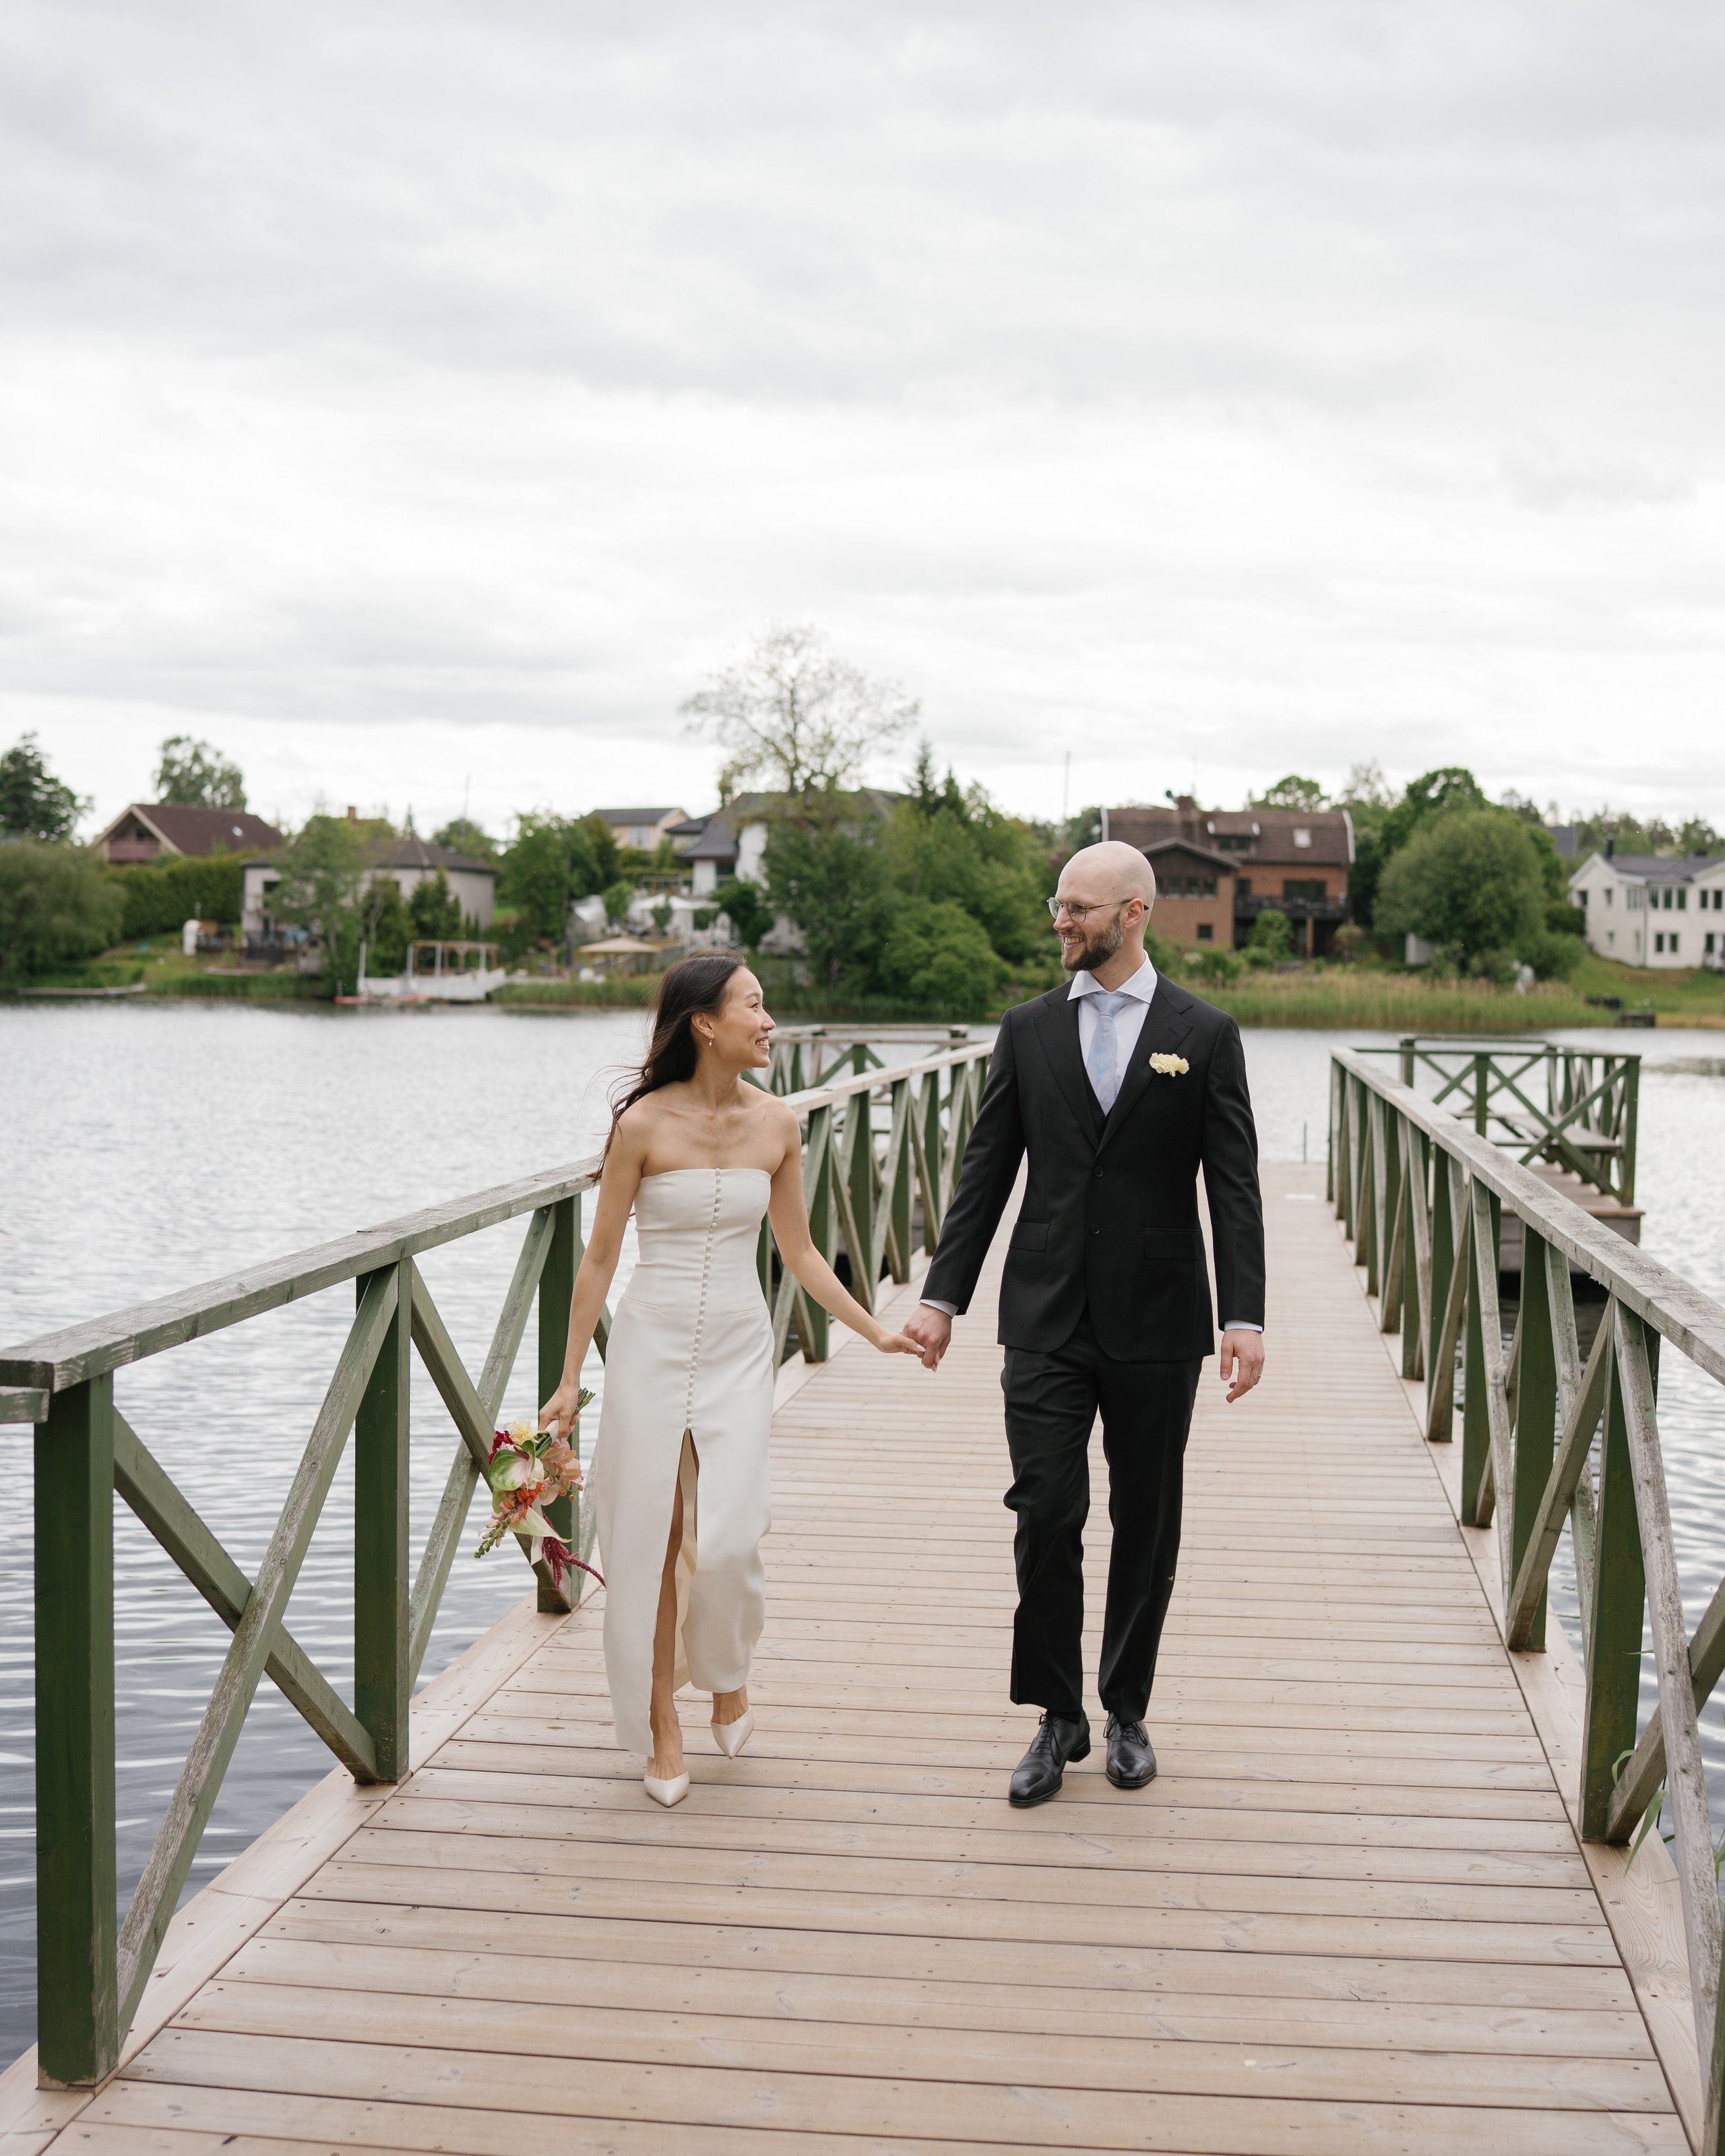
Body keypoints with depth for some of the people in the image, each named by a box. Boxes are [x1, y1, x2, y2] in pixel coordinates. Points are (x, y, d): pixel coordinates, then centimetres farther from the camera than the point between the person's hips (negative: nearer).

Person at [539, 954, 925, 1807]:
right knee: (650, 1539, 2)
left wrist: (875, 1332, 9)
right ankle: (662, 1727, 18)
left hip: (738, 1350, 2)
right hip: (652, 1344, -2)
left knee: (725, 1536, -9)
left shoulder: (776, 1124, 1)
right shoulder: (643, 1125, -9)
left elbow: (798, 1251, 12)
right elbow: (600, 1258, -3)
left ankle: (728, 1671, 22)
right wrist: (570, 1379, -2)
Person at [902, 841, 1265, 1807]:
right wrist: (943, 1295, 3)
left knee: (1148, 1525, 9)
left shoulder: (1205, 1034, 0)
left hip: (1158, 1326, -1)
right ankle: (1059, 1718, 10)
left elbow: (1234, 1186, -3)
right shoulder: (1029, 1029, 6)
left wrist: (1246, 1317, -12)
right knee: (1046, 1515, -3)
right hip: (1047, 1321, 1)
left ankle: (1127, 1710, 24)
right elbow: (987, 1172, 7)